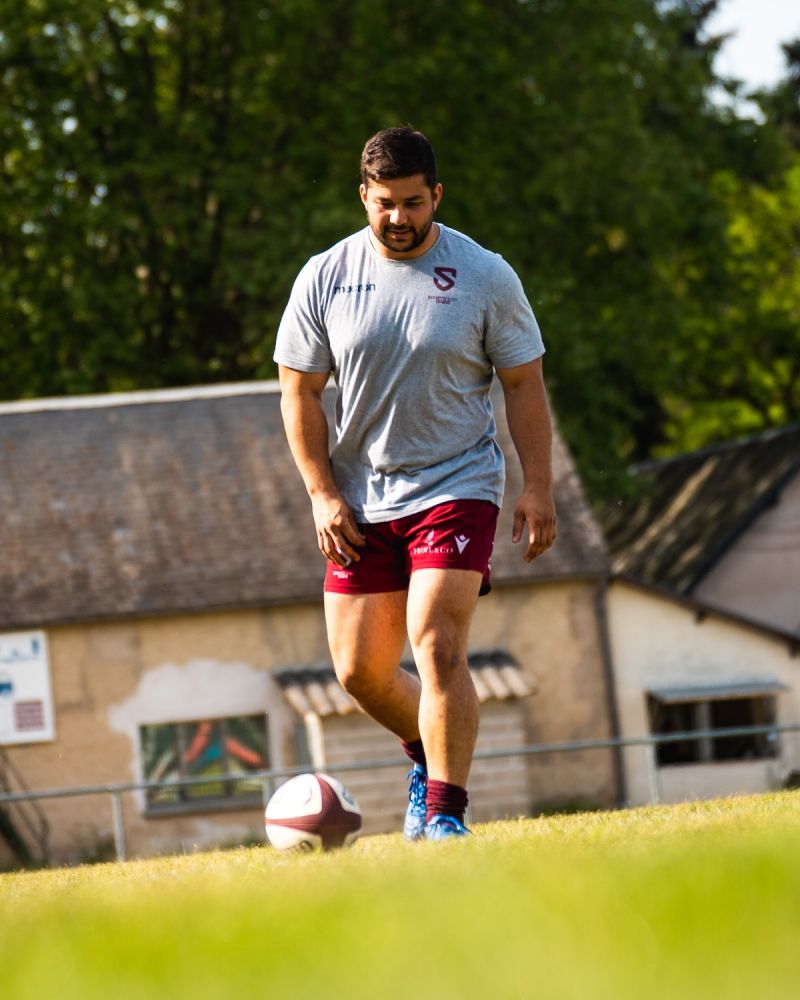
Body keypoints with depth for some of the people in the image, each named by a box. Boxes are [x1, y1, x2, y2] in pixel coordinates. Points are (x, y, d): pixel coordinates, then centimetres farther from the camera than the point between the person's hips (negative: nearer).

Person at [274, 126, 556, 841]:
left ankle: (445, 811, -14)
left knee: (437, 647, -19)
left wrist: (538, 488, -6)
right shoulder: (325, 278, 0)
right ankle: (429, 755, 34)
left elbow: (524, 384, 1)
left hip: (457, 489, -3)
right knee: (361, 671, 6)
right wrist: (322, 494, -3)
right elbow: (299, 392, 4)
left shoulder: (485, 277, -4)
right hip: (359, 505, 3)